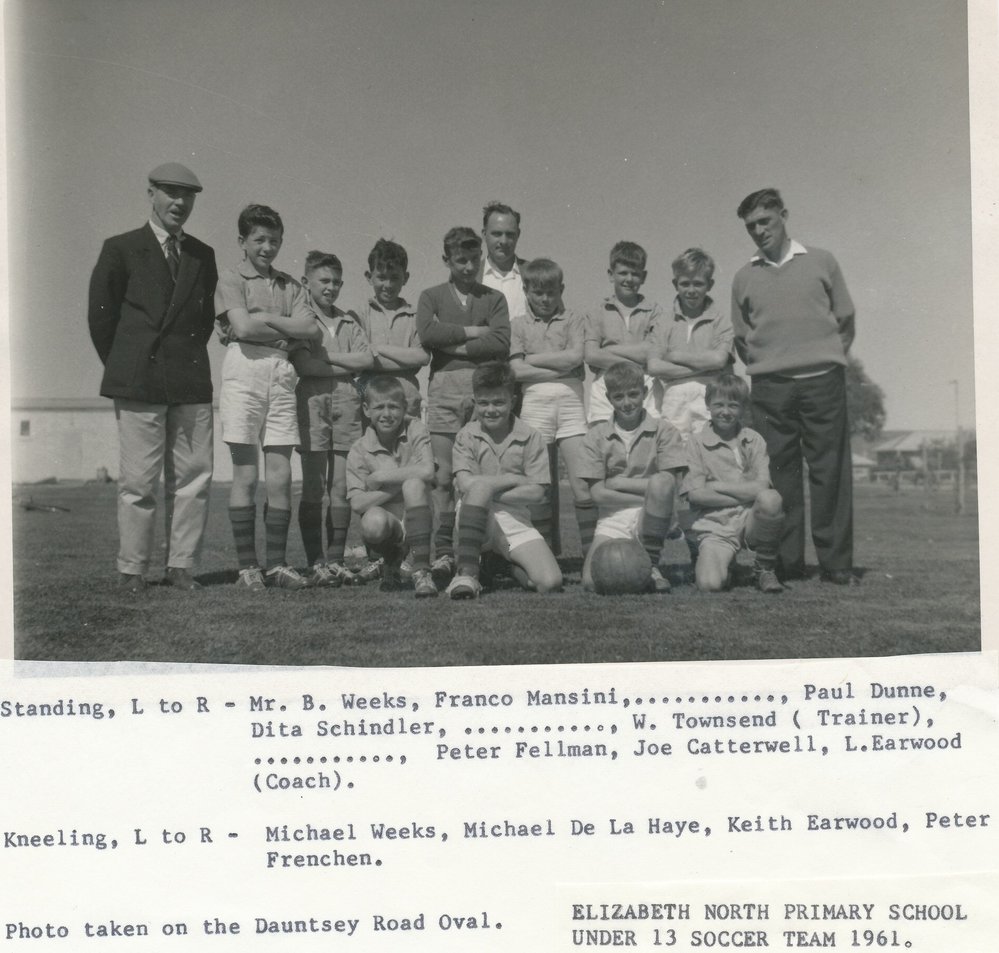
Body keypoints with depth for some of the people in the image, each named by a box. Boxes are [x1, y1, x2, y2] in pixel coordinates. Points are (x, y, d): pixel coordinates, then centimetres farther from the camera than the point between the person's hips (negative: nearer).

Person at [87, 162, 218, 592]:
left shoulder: (202, 255, 15)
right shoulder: (120, 249, 4)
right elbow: (100, 315, 6)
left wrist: (190, 359, 11)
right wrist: (123, 369, 7)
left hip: (192, 382, 4)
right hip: (139, 384, -4)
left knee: (194, 477, 1)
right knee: (138, 480, -4)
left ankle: (180, 566, 9)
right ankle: (131, 569, 5)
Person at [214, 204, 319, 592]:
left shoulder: (288, 285, 17)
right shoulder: (231, 278, 4)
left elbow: (312, 330, 4)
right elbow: (243, 327, -11)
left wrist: (267, 318, -3)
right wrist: (288, 330, -1)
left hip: (282, 374, 4)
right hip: (245, 368, -4)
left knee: (280, 476, 2)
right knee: (245, 475, -2)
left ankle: (277, 563, 8)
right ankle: (247, 566, 3)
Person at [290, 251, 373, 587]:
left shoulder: (349, 320, 18)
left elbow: (367, 359, 5)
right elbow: (304, 364, -8)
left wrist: (326, 356, -3)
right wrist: (348, 366, -3)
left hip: (348, 404, 4)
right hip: (312, 403, -4)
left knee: (342, 489, 2)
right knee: (313, 489, -5)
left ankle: (336, 561, 8)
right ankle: (316, 563, -2)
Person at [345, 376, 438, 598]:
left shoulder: (414, 429, -3)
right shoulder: (359, 451, -2)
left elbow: (427, 471, -22)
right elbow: (357, 504, -12)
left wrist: (380, 477, -15)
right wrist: (400, 481, -16)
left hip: (415, 522, 0)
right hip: (387, 527, 0)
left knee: (414, 484, -30)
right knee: (373, 520, -35)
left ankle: (422, 571, -26)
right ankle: (392, 561, 3)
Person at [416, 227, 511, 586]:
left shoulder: (493, 298, 16)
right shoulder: (432, 296, 15)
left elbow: (501, 343, -1)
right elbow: (426, 333, -5)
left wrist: (455, 346, -4)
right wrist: (472, 331, -3)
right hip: (444, 386, 0)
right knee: (443, 475, -5)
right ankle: (443, 551, -3)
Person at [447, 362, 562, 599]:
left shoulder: (530, 437, 4)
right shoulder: (466, 436, 5)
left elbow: (537, 492, -5)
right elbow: (466, 484, -10)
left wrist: (491, 492, -12)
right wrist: (513, 479, -10)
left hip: (515, 519, 1)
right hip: (477, 519, -1)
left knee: (551, 584, -20)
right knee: (481, 485, -36)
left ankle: (507, 565, 15)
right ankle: (467, 573, -35)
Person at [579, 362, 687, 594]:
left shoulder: (664, 431, 3)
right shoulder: (596, 436, 6)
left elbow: (670, 485, -10)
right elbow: (598, 494, -3)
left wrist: (618, 482, -9)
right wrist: (649, 496, -9)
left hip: (650, 519, 0)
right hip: (614, 521, 0)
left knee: (661, 483, -32)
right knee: (592, 582, -26)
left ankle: (651, 563, -16)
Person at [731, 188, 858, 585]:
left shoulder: (821, 262, 10)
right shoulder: (744, 277, 13)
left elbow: (845, 321, 14)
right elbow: (740, 337, 19)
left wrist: (830, 358, 4)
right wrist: (762, 366, 7)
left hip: (823, 381, -1)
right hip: (769, 387, 1)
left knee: (830, 471, -3)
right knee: (779, 474, 0)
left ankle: (836, 563, 1)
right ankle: (786, 563, 6)